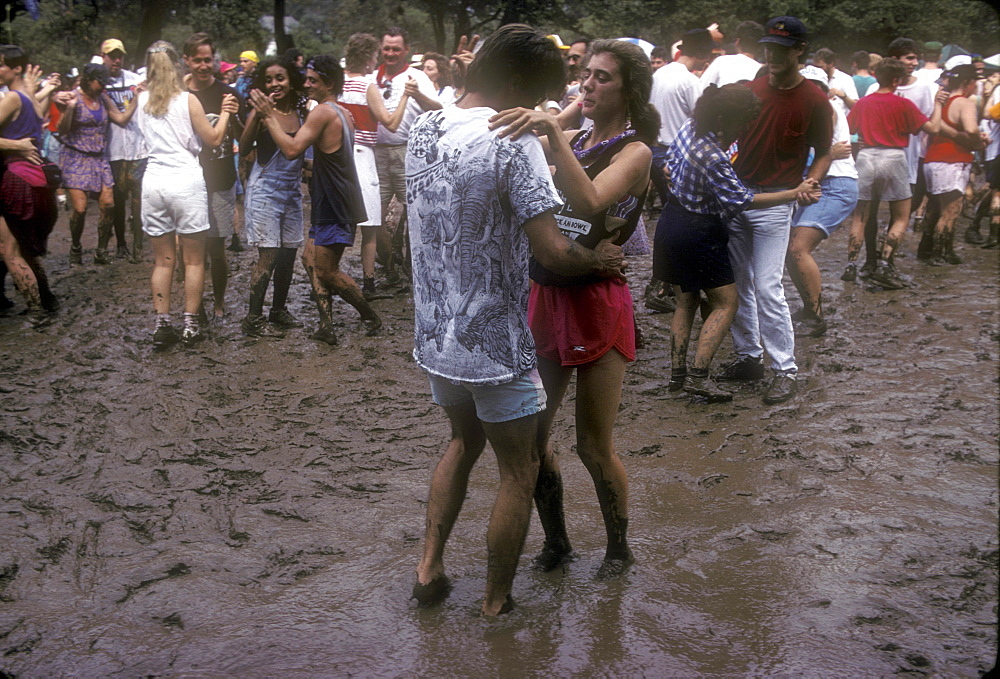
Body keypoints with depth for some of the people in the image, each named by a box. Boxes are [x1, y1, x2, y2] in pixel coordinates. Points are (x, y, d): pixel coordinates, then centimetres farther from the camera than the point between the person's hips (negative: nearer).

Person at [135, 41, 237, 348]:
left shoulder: (143, 100, 6)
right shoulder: (188, 100, -6)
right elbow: (213, 139, 0)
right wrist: (225, 112, 14)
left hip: (154, 181, 4)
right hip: (186, 181, -4)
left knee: (162, 260, 10)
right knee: (193, 259, 5)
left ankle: (162, 325, 8)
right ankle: (190, 325, 6)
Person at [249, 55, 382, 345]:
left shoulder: (323, 112, -17)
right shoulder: (341, 114, 14)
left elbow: (292, 149, -26)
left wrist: (269, 116, -20)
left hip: (336, 206, -10)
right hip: (330, 203, 10)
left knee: (326, 271, -3)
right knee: (311, 258, 9)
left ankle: (370, 317, 12)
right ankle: (327, 326, 7)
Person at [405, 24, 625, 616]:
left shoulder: (424, 130, 2)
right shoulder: (513, 142, -20)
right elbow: (554, 252, -25)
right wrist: (600, 258, -4)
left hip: (435, 337, 7)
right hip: (496, 345, -7)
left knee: (465, 440, 30)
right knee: (519, 472, 13)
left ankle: (430, 566, 27)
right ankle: (496, 603, 23)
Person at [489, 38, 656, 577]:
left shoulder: (635, 151, -6)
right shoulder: (569, 142, 13)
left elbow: (589, 201, -28)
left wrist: (551, 134, -36)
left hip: (597, 304, -6)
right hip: (547, 296, 6)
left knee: (593, 447, 3)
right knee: (530, 436, 9)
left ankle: (619, 549, 26)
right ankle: (555, 542, 29)